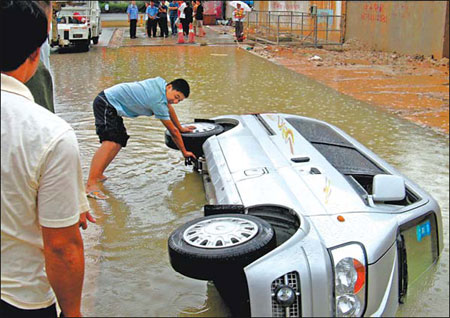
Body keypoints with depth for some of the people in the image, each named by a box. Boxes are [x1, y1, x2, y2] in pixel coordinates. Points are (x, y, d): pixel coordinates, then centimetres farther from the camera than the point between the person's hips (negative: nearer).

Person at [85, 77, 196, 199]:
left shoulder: (161, 83, 3)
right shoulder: (158, 102, -23)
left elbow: (169, 108, 22)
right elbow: (173, 131, -13)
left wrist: (181, 128, 30)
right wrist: (184, 152, -2)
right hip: (106, 103, -11)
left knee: (118, 143, 13)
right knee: (110, 143, -26)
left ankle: (98, 174, 17)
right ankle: (91, 185, -33)